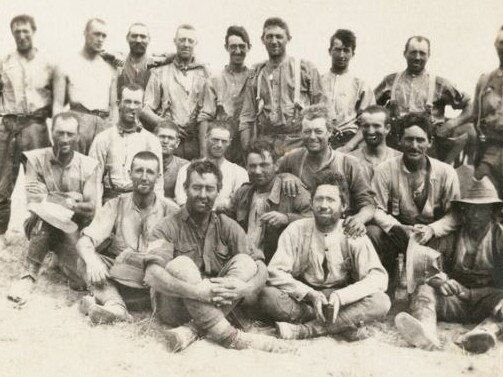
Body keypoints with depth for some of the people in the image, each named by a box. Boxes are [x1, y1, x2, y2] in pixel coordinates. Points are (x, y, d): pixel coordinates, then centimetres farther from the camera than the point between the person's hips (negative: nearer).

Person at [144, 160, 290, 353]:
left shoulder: (227, 227, 3)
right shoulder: (169, 227, -8)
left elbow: (260, 267, -6)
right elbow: (152, 275, -24)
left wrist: (246, 288, -30)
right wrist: (197, 291, -38)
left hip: (216, 305, 3)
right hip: (173, 307, -3)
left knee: (245, 262, -16)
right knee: (181, 265, -29)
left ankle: (192, 329, -29)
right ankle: (226, 335, -33)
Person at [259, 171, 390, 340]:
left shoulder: (354, 235, -4)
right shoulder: (296, 230, -5)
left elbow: (378, 277, -12)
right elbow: (275, 272, -11)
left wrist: (340, 296, -28)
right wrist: (310, 294, -26)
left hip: (342, 303, 1)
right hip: (302, 300, 0)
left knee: (380, 302, -27)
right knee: (268, 296, -29)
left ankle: (302, 330, -29)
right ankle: (343, 323, -23)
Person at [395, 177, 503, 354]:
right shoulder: (452, 236, 12)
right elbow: (432, 264, 2)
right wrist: (440, 281, -23)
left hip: (488, 297, -1)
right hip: (455, 296, 1)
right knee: (424, 288, -26)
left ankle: (486, 331, -59)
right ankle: (426, 331, -55)